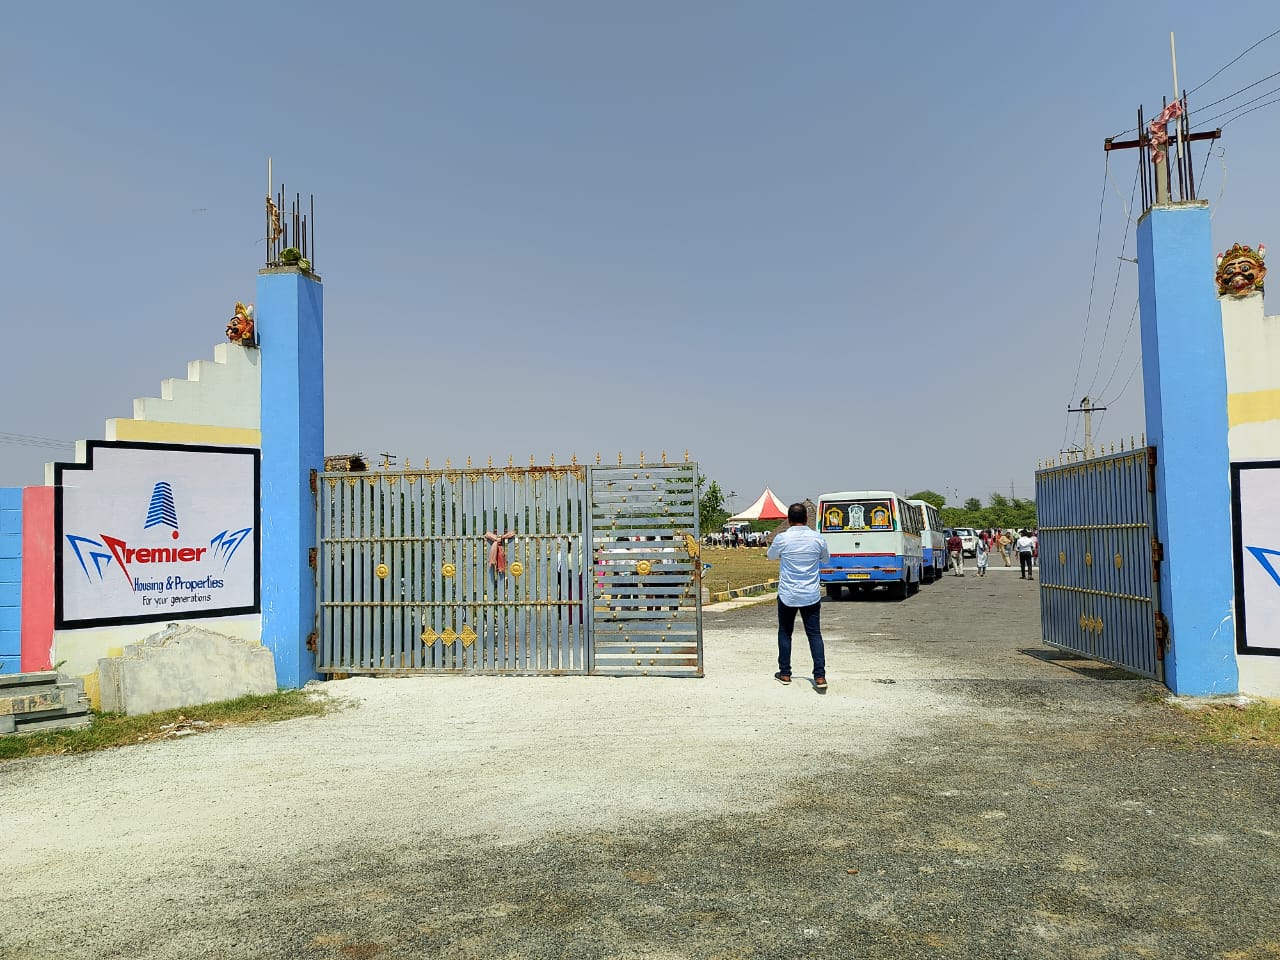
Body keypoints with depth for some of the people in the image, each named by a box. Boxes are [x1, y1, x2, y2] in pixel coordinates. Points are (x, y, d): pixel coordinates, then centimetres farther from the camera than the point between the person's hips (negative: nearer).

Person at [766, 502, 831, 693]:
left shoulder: (782, 538, -11)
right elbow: (826, 558, 15)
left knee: (785, 633, 14)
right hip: (811, 595, 1)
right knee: (814, 634, 4)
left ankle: (785, 673, 19)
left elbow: (771, 555, 10)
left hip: (787, 595, -1)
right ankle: (820, 676, -3)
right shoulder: (817, 538, -4)